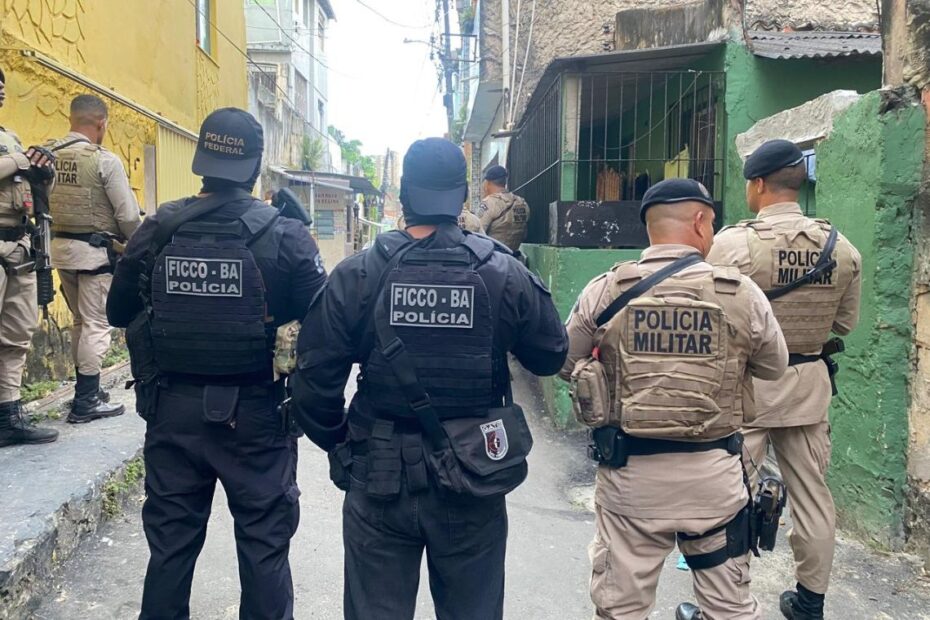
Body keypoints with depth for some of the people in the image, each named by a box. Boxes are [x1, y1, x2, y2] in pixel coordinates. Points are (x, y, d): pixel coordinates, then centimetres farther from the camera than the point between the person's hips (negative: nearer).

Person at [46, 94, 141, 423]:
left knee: (80, 321, 19)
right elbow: (128, 215, -13)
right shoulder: (105, 160, -13)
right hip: (95, 250, -6)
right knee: (96, 325, 2)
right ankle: (86, 401, 5)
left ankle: (86, 389, 29)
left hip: (60, 247, 7)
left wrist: (61, 229, 15)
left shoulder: (47, 155, 4)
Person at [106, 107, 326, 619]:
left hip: (172, 409, 3)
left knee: (171, 541, 18)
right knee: (263, 541, 12)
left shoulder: (157, 228, -3)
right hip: (255, 413, -3)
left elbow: (118, 312, 7)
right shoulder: (284, 234, -12)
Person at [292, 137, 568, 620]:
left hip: (379, 482, 0)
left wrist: (338, 444, 10)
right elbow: (550, 357, 3)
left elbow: (315, 378, -7)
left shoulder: (356, 276, -9)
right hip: (473, 485, 1)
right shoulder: (505, 275, -8)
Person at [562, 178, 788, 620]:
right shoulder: (741, 293, -8)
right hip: (714, 471, 1)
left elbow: (565, 365, 3)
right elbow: (774, 367, 7)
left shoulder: (603, 291, -8)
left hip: (630, 470, 0)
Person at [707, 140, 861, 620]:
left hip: (744, 383, -5)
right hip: (809, 382, 5)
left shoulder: (733, 242, -16)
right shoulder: (842, 247, -1)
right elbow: (845, 323, 8)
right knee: (811, 494, 17)